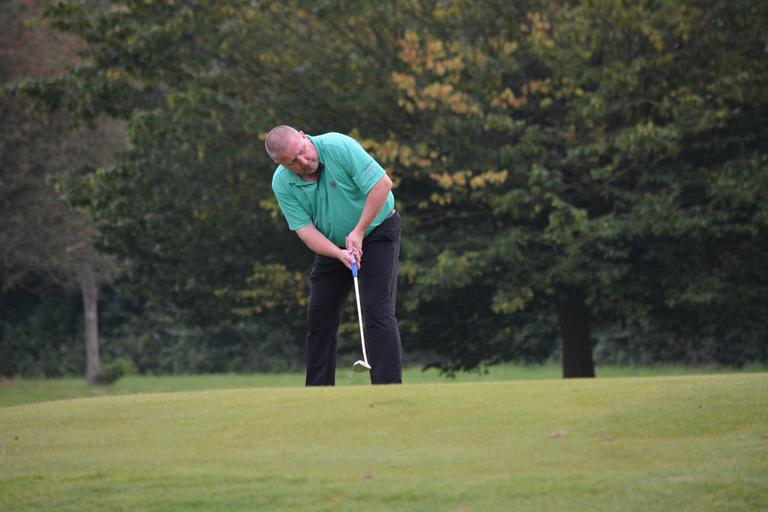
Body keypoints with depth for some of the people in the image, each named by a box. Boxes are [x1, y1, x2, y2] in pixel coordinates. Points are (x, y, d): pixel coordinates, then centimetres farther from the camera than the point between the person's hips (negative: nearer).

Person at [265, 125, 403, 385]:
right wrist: (339, 254, -31)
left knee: (377, 311, -17)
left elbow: (382, 183, -25)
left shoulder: (339, 146, -26)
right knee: (320, 317, 3)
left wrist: (358, 232, -24)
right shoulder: (282, 184, -13)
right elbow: (305, 229, -15)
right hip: (332, 245, 5)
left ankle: (389, 386, -20)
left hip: (377, 230, -5)